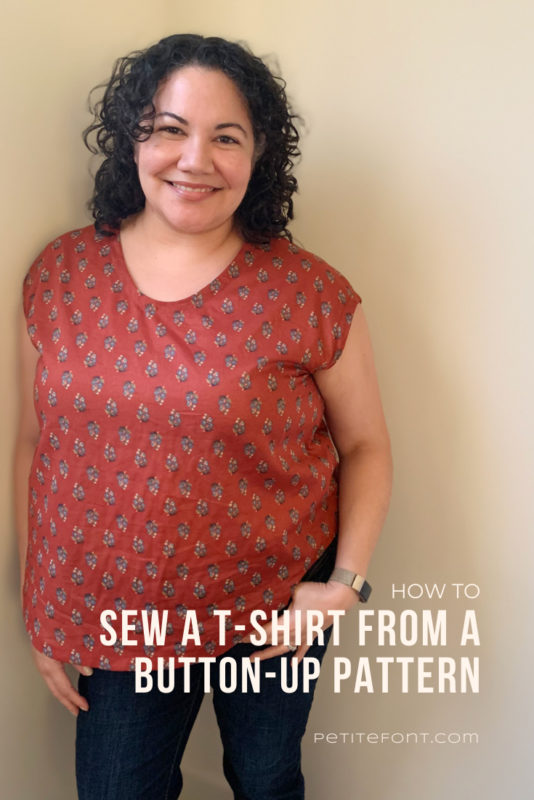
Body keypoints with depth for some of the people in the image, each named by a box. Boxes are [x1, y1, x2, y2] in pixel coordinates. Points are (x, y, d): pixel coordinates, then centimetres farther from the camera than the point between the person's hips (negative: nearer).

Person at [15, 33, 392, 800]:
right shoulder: (60, 276, -5)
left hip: (275, 611, -1)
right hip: (112, 618, 2)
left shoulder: (310, 294, -13)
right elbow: (34, 443, 0)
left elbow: (365, 446, -3)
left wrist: (345, 580, -11)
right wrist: (41, 610, 2)